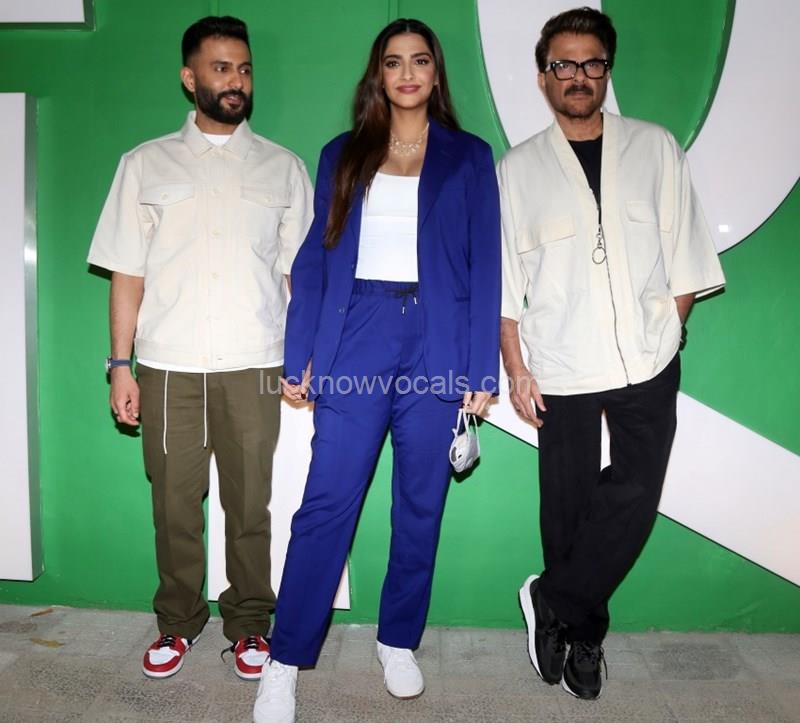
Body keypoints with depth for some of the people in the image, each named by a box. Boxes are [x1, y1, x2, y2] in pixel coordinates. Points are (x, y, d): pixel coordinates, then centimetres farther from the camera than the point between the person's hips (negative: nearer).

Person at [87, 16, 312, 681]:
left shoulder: (283, 168, 10)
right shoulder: (147, 164, 10)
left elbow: (301, 272, 8)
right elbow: (127, 272, 7)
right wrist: (120, 363, 1)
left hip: (253, 367, 0)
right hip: (168, 365, 1)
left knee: (249, 505, 6)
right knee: (174, 504, 8)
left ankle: (250, 623, 24)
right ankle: (178, 622, 27)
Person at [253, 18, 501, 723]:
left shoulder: (469, 157, 10)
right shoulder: (342, 155, 13)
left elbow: (485, 266, 4)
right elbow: (315, 259, 9)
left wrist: (481, 371, -3)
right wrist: (300, 357, 1)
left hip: (437, 342, 0)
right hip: (355, 339, 0)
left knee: (421, 504, 8)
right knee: (326, 502, -3)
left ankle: (400, 642, 27)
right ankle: (285, 662, 10)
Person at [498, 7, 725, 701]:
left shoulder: (655, 148, 9)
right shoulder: (518, 168, 7)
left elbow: (684, 257, 10)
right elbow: (504, 281, 4)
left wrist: (668, 333, 2)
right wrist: (515, 368, -1)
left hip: (647, 363, 1)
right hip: (561, 369, 0)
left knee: (633, 499, -4)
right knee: (568, 508, 7)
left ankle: (551, 600, 17)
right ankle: (584, 635, 27)